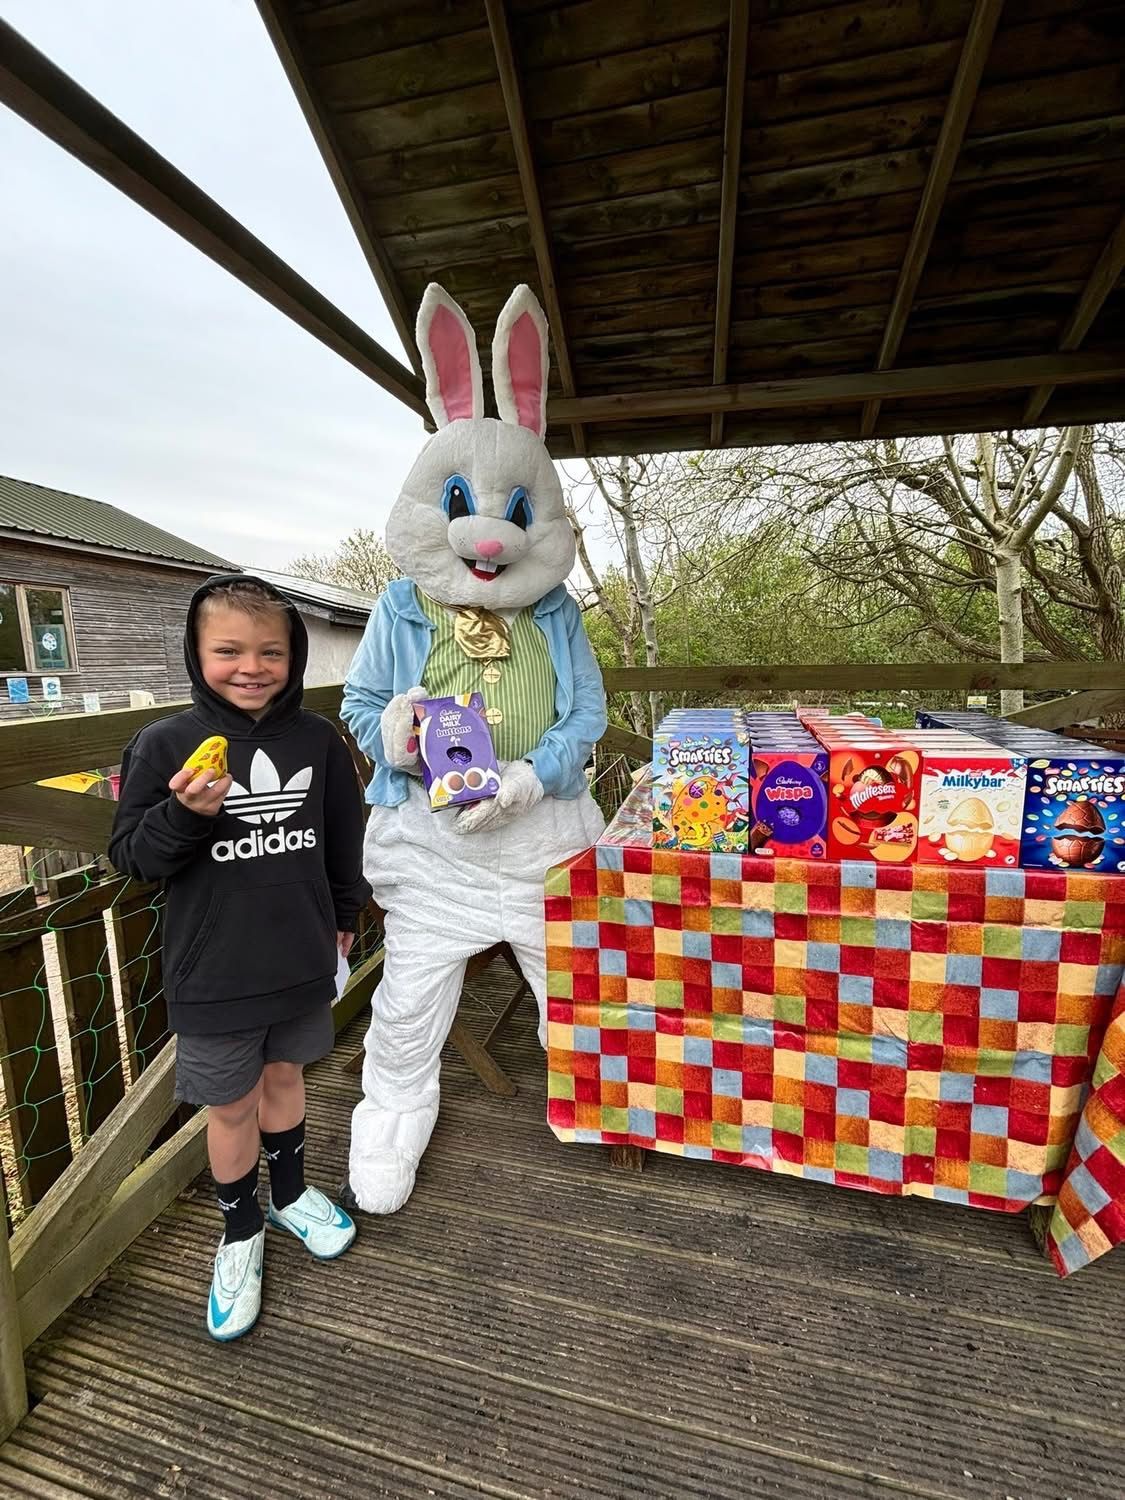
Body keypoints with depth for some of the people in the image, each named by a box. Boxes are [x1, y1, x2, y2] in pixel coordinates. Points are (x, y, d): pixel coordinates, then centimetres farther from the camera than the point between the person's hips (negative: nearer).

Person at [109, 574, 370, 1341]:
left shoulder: (318, 739, -6)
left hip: (302, 959, 3)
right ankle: (241, 1231, 42)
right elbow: (131, 857, -9)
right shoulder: (164, 743, -13)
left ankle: (291, 1193, 49)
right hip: (214, 975, -2)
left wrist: (345, 917, 14)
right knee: (231, 1104, 15)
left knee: (284, 1076, 23)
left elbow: (344, 838, 6)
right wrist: (185, 814, -29)